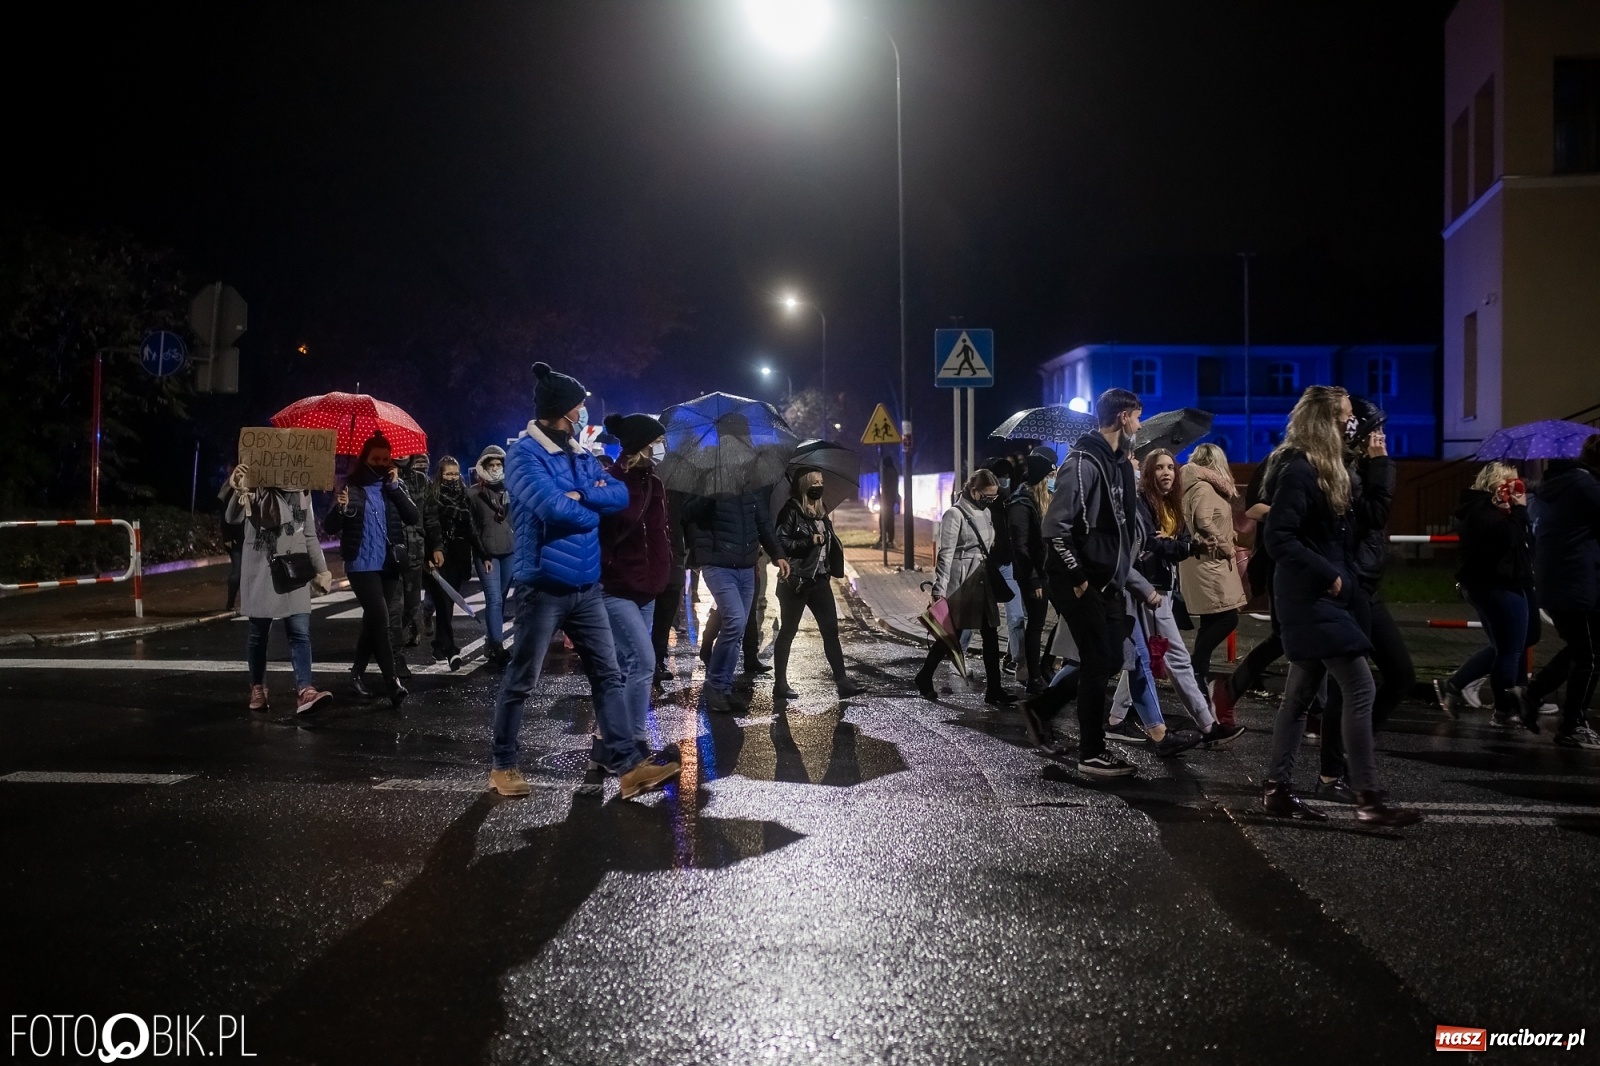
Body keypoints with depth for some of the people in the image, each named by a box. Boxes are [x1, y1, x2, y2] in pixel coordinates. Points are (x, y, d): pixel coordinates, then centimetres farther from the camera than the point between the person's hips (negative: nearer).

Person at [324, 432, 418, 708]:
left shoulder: (396, 486, 7)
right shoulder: (351, 487, -1)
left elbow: (414, 518, -6)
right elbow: (330, 528, -4)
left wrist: (395, 488, -13)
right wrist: (340, 509, -25)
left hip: (389, 565, 4)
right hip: (362, 565, -4)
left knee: (373, 619, 13)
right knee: (382, 619, -13)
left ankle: (357, 672, 28)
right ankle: (393, 683, -16)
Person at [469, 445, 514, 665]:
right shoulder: (474, 493, 1)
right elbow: (472, 527, -2)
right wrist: (483, 555, -8)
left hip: (509, 551, 4)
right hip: (487, 553, -4)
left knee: (500, 599, 7)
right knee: (494, 600, -11)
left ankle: (490, 643, 18)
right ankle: (497, 646, -13)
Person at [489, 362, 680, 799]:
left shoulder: (580, 455, 12)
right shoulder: (524, 455, -12)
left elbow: (620, 495, 3)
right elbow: (554, 506, -25)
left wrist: (581, 494, -15)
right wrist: (593, 509, -7)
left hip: (587, 586, 8)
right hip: (544, 587, -7)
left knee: (608, 675, 6)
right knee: (520, 682, 6)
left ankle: (628, 764, 9)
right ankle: (502, 764, 21)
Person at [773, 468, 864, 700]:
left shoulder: (820, 512, 13)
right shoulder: (791, 510, -9)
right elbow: (780, 541, -18)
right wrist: (809, 542, -24)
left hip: (819, 579, 7)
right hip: (796, 580, -7)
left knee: (830, 630, 2)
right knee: (788, 631, 3)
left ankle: (842, 682, 3)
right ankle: (780, 684, 11)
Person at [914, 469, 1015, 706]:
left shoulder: (986, 512, 11)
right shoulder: (955, 514, -12)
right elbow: (945, 553, -15)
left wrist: (993, 578, 15)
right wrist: (940, 589, -19)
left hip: (983, 581, 7)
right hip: (960, 583, -7)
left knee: (991, 636, 3)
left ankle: (994, 689, 7)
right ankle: (924, 677, 21)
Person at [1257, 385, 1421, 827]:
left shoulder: (1322, 469, 14)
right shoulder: (1297, 469, -16)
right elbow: (1278, 537, -22)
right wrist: (1328, 576, -19)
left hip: (1322, 597, 10)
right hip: (1311, 597, -10)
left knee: (1301, 691, 12)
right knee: (1360, 688, -8)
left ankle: (1276, 789, 18)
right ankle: (1368, 798, -3)